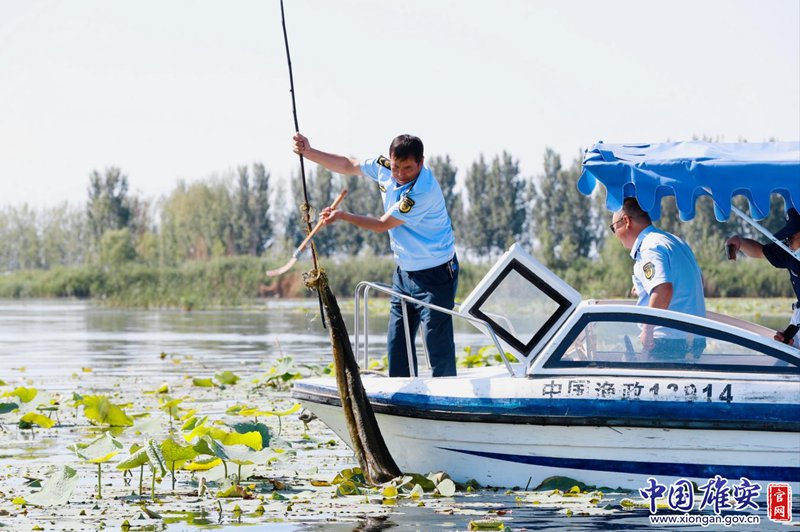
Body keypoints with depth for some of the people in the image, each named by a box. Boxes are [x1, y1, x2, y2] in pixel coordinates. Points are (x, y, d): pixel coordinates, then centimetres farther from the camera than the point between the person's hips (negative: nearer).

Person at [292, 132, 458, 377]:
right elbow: (346, 165, 11)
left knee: (438, 343, -10)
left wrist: (342, 216, -12)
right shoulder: (384, 167, -4)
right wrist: (309, 152, 0)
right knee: (397, 342, 11)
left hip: (435, 273, -8)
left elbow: (383, 225, -19)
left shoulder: (423, 191, -27)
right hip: (405, 271, 8)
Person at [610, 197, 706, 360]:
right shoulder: (674, 240, 20)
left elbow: (663, 290, -27)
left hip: (668, 340, -10)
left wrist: (647, 330, -20)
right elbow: (699, 280, 35)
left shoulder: (650, 248, -12)